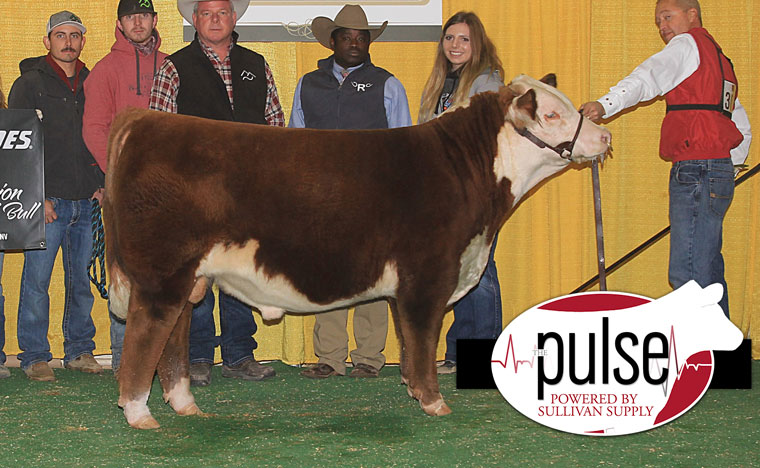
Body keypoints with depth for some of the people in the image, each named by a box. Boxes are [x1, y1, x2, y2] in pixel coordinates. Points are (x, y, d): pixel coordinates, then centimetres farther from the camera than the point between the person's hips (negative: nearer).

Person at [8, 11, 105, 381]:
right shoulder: (29, 84, 1)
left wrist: (100, 185, 8)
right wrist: (37, 196, -10)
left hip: (85, 202, 4)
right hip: (47, 201, -4)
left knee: (82, 280, 8)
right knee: (37, 280, -4)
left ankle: (80, 350, 17)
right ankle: (34, 357, 4)